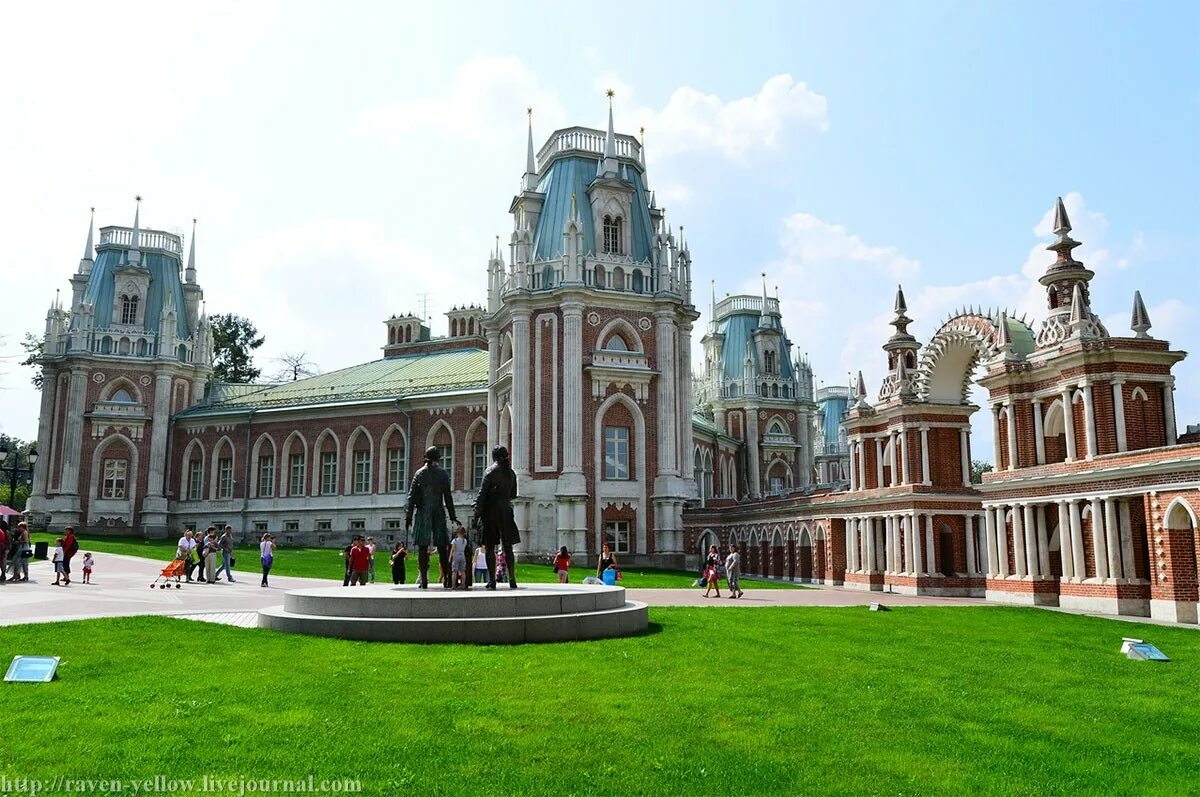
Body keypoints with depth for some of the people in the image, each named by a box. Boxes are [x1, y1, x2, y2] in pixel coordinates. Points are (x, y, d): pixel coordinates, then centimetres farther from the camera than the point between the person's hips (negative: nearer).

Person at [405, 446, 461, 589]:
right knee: (442, 548, 4)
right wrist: (452, 516, 7)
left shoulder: (419, 473, 2)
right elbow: (448, 497, 1)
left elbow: (412, 496, 1)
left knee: (423, 547, 1)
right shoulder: (443, 474, 2)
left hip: (423, 512, 0)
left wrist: (409, 516, 5)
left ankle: (424, 580, -3)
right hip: (439, 513, 0)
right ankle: (446, 580, 0)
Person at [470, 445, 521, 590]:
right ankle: (512, 579, 3)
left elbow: (481, 494, -11)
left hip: (491, 511, -4)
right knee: (507, 547, 8)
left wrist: (476, 515, -10)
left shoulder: (491, 471, -7)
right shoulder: (511, 473, 8)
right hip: (506, 511, 4)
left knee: (490, 547, 0)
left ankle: (492, 581, -3)